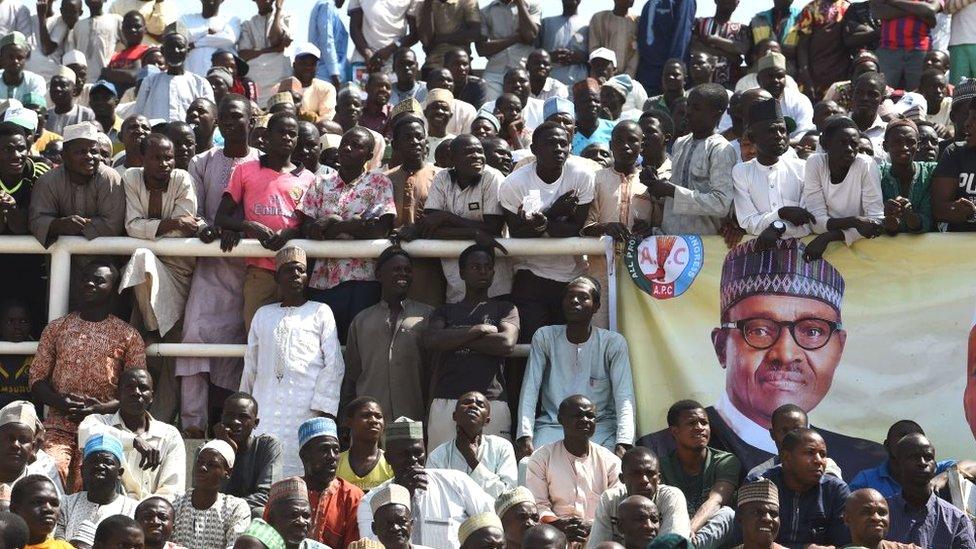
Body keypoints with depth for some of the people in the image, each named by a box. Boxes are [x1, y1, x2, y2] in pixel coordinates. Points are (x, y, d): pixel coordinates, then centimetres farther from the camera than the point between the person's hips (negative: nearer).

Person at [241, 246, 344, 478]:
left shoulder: (320, 312, 11)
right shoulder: (263, 314, 21)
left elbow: (334, 364, 4)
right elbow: (250, 365, 22)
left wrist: (323, 410, -7)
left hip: (306, 410, -3)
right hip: (266, 413, 3)